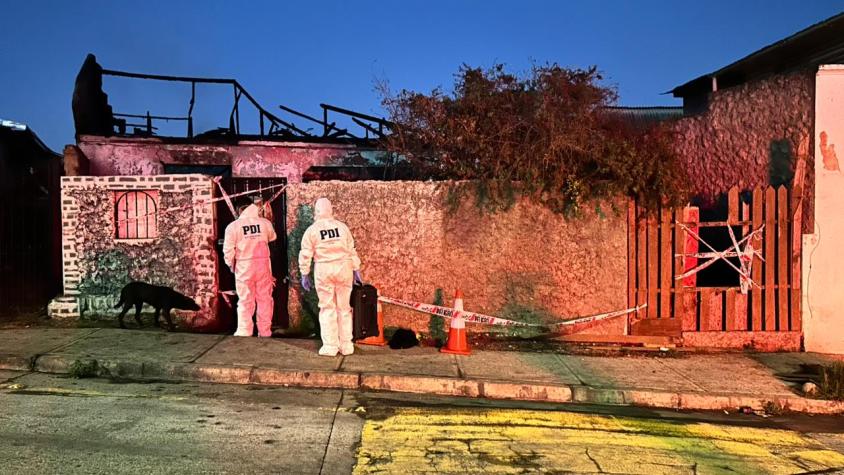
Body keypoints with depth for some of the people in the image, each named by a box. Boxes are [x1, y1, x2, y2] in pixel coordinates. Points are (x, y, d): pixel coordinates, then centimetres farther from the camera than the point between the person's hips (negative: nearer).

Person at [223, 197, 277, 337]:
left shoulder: (233, 226, -6)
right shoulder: (265, 223, -1)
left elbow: (228, 250, -5)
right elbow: (272, 237, 19)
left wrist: (230, 264, 11)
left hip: (244, 266, -1)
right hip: (263, 264, 2)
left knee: (245, 301, 5)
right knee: (265, 299, 9)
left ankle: (244, 332, 4)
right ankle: (265, 331, 13)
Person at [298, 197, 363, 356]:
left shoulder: (312, 230, 0)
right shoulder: (342, 227, 7)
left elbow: (305, 255, -1)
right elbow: (352, 250, 8)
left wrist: (304, 275, 7)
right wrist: (356, 270, 15)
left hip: (323, 270, -2)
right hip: (344, 268, 2)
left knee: (327, 308, 5)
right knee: (344, 308, 9)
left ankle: (329, 346, 5)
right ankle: (346, 346, 13)